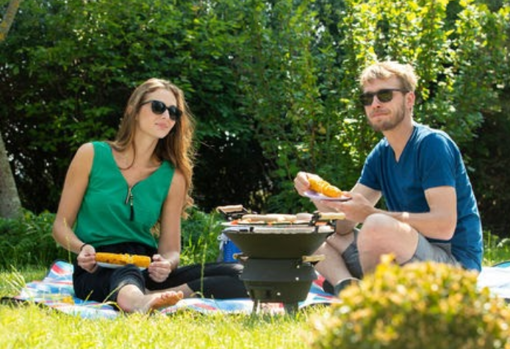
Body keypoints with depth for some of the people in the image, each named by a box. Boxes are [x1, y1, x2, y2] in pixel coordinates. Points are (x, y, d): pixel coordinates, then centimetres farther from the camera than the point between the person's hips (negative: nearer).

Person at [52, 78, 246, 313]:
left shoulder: (173, 177, 9)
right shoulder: (92, 155, 4)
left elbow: (170, 248, 8)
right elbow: (61, 225, 7)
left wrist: (166, 264, -17)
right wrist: (83, 248, -15)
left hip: (147, 273, 4)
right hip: (97, 272, -4)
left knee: (239, 275, -22)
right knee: (129, 272, -41)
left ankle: (153, 297, -42)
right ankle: (134, 300, -75)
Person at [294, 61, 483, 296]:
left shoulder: (433, 144, -12)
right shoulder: (380, 154, 14)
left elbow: (444, 226, -24)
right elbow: (345, 224, 9)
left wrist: (371, 214, -25)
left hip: (455, 263, -9)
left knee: (377, 226, -36)